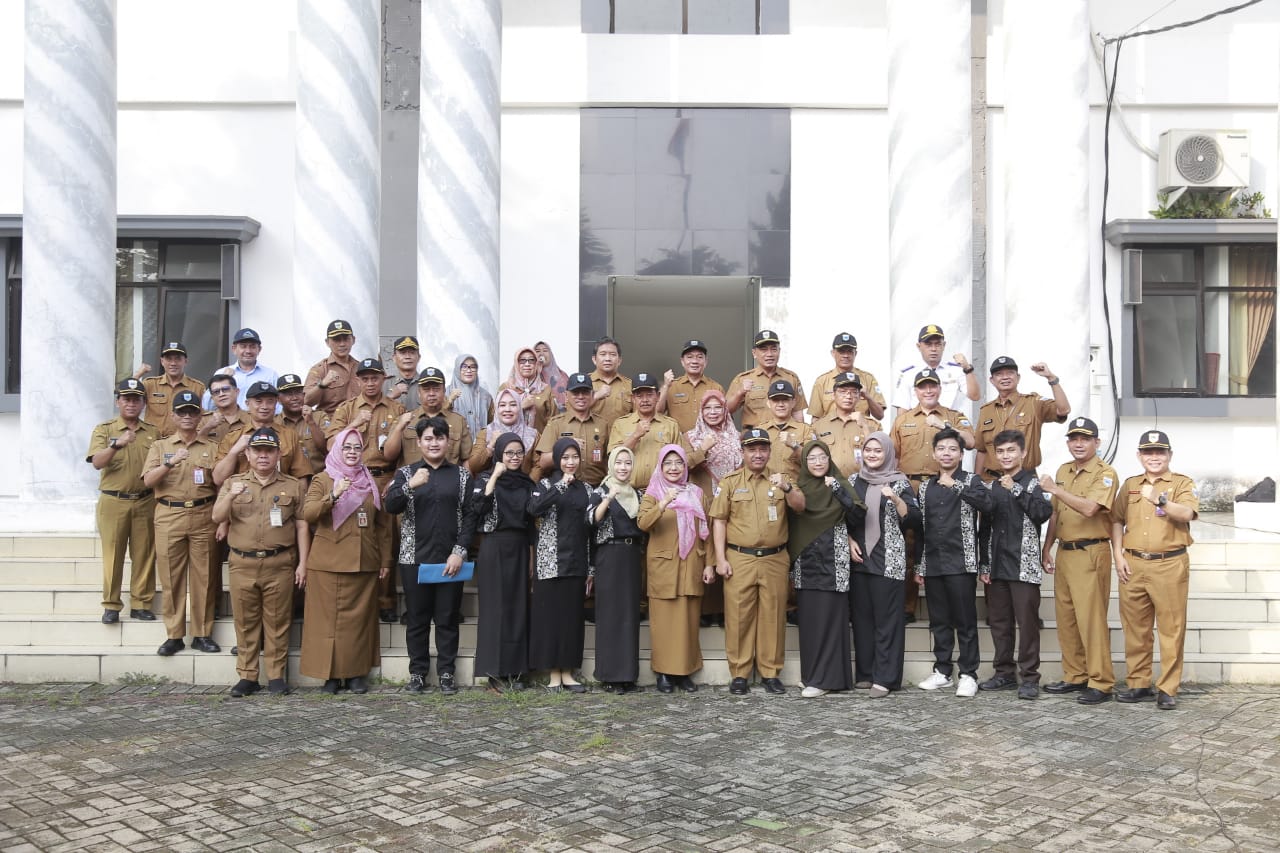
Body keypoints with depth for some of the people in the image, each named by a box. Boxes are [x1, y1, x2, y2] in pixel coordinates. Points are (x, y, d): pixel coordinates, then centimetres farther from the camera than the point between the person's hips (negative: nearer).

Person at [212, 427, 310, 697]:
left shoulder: (294, 486, 7)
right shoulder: (233, 483, 10)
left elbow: (302, 526, 4)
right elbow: (217, 518, 0)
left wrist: (302, 563, -2)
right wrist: (230, 496, -19)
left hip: (280, 564, -1)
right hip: (243, 563, 2)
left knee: (277, 623, 2)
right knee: (245, 622, 6)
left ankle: (277, 676, 10)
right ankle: (247, 677, 13)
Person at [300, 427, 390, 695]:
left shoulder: (371, 483, 14)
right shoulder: (322, 480, 4)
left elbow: (383, 524, 15)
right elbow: (307, 514, -11)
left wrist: (386, 559, 9)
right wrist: (333, 496, -25)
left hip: (364, 563, 3)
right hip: (327, 563, -2)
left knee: (359, 618, 4)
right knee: (328, 618, -2)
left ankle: (357, 673, 12)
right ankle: (330, 674, 6)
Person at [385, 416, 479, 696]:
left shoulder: (461, 475, 7)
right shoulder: (406, 472, 7)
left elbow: (470, 516, 2)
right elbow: (390, 507, -8)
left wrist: (460, 551, -8)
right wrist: (410, 486, -25)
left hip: (450, 559, 0)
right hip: (414, 557, 0)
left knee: (448, 618, 4)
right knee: (418, 618, 6)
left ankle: (447, 673, 13)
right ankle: (417, 672, 15)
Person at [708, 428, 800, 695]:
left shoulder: (779, 479, 10)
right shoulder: (730, 482, 4)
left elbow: (799, 505, -5)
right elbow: (719, 520, 1)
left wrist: (786, 488, -26)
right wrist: (720, 559, -6)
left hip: (775, 560, 2)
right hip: (739, 559, -2)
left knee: (773, 615, 5)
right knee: (739, 615, 0)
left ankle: (770, 672, 15)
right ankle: (739, 674, 9)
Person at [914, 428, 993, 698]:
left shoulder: (971, 480, 1)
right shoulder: (925, 487, 13)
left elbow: (987, 503, -20)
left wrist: (956, 485, -24)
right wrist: (918, 566, 13)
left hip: (961, 563, -4)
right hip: (932, 564, 4)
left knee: (965, 621, -1)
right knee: (939, 621, 9)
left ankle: (968, 674, 5)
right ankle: (942, 671, 18)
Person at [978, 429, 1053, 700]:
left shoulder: (1033, 482, -1)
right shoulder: (993, 486, 14)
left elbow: (1043, 512, -19)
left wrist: (1016, 489, -21)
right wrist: (984, 563, 12)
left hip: (1024, 566, -5)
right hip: (996, 566, 6)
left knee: (1027, 622, -4)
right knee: (998, 622, 10)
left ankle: (1029, 677, 2)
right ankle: (1004, 673, 20)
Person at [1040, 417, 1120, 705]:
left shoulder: (1105, 473, -8)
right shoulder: (1063, 471, 15)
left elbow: (1089, 508, -24)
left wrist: (1055, 489, -23)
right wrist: (1047, 549, 17)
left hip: (1091, 554, -7)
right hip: (1064, 552, 7)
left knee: (1091, 618, -7)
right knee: (1066, 617, 10)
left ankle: (1101, 683, -1)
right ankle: (1075, 676, 20)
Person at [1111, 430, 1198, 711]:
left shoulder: (1183, 484, 4)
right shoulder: (1130, 485, 15)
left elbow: (1187, 513, -14)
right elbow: (1117, 520, 14)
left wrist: (1159, 500, -29)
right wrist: (1118, 556, 3)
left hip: (1170, 565, -3)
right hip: (1133, 564, 3)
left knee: (1171, 629, -2)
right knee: (1135, 628, 7)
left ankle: (1167, 689, 4)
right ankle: (1138, 684, 16)